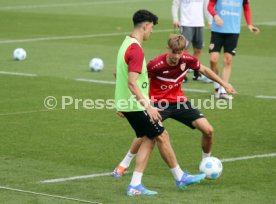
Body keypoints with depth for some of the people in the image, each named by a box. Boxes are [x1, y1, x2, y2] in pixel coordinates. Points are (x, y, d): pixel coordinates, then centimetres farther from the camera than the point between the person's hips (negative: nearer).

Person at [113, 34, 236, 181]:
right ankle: (124, 164, -6)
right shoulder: (156, 65, -26)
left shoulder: (187, 60, -13)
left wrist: (224, 84, 10)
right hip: (159, 102, -4)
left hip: (179, 101, 4)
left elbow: (204, 70, 8)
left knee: (208, 130, -5)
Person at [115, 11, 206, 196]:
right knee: (162, 137, 2)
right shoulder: (136, 50, -20)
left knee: (148, 140, 11)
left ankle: (135, 185, 5)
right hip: (137, 106, -10)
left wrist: (122, 104, 29)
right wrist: (148, 107, -27)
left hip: (126, 104, 10)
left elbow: (117, 73, 23)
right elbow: (132, 83, -27)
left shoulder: (126, 44, 12)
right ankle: (180, 178, 14)